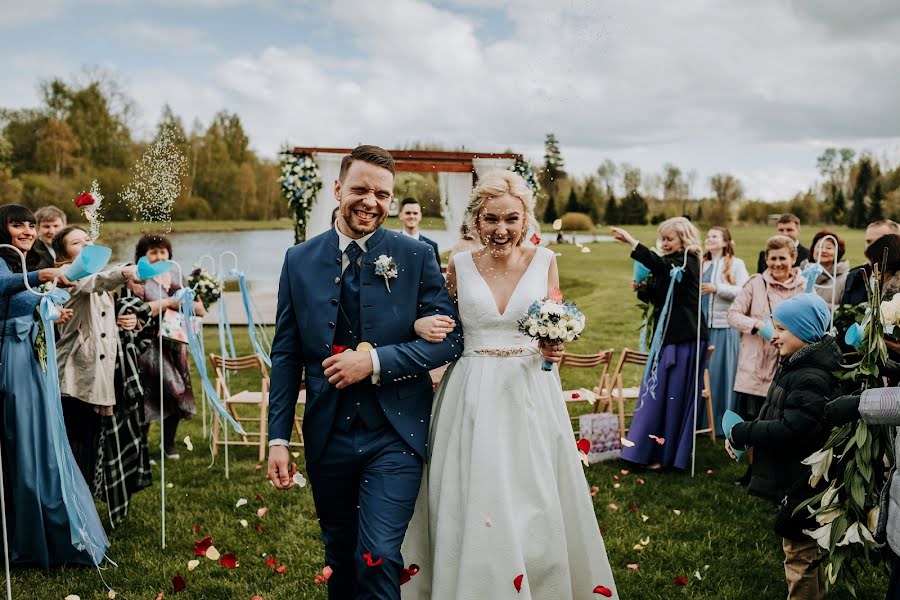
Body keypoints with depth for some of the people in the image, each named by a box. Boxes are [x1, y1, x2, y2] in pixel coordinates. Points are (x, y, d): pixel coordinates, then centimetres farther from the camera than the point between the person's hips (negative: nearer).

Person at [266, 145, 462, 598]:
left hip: (395, 433, -2)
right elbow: (286, 355, 4)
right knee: (340, 555, 19)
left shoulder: (417, 257, -4)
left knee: (378, 556, -7)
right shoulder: (299, 260, 2)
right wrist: (278, 438, 0)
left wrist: (375, 361, -18)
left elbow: (448, 340, -6)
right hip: (327, 436, 3)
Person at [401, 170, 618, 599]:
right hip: (472, 401, 0)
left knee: (535, 513, 5)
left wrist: (555, 348, -15)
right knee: (470, 512, 3)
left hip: (531, 395, 0)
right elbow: (442, 328, 12)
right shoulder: (460, 265, 2)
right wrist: (421, 325, -10)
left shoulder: (544, 261, 2)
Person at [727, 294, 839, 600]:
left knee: (800, 551, 3)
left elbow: (790, 429, -30)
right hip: (791, 475, 10)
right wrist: (746, 433, 0)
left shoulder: (812, 378, -25)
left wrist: (741, 434, -20)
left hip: (802, 482, -10)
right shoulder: (796, 364, 7)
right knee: (807, 547, 23)